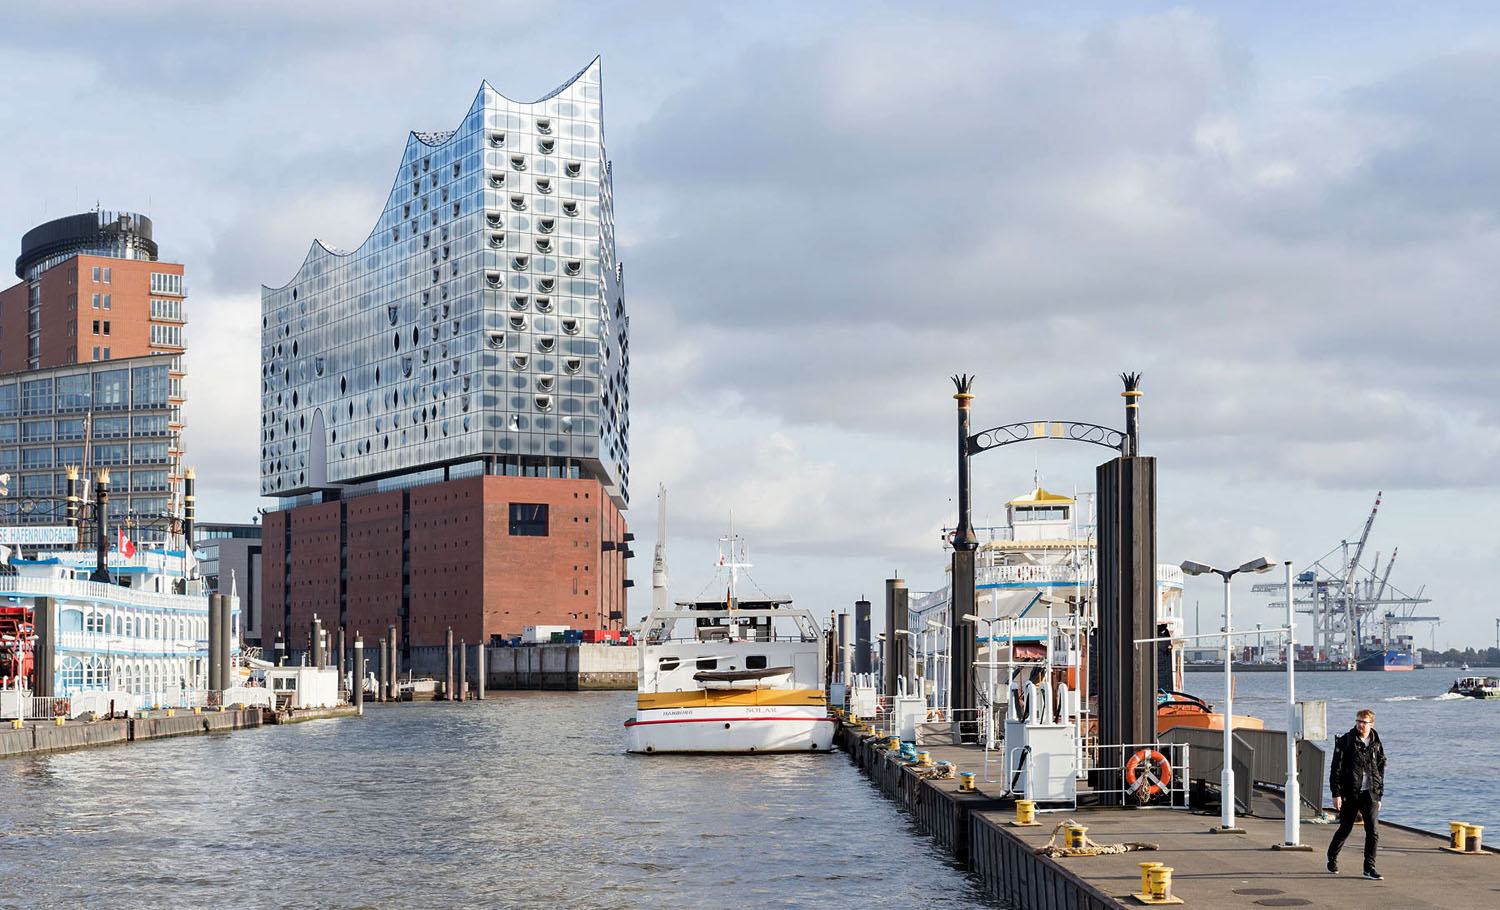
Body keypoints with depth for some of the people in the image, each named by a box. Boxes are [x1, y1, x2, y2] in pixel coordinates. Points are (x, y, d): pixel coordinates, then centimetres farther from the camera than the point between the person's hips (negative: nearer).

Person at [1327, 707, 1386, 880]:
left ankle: (1369, 867, 0)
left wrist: (1379, 796, 13)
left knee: (1373, 832, -6)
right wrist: (1336, 793, -12)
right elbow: (1336, 768, -6)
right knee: (1345, 829, 9)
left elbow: (1380, 770, 16)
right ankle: (1332, 857, 33)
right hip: (1349, 794, -3)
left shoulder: (1376, 744, 8)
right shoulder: (1346, 741, -5)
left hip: (1370, 794, 3)